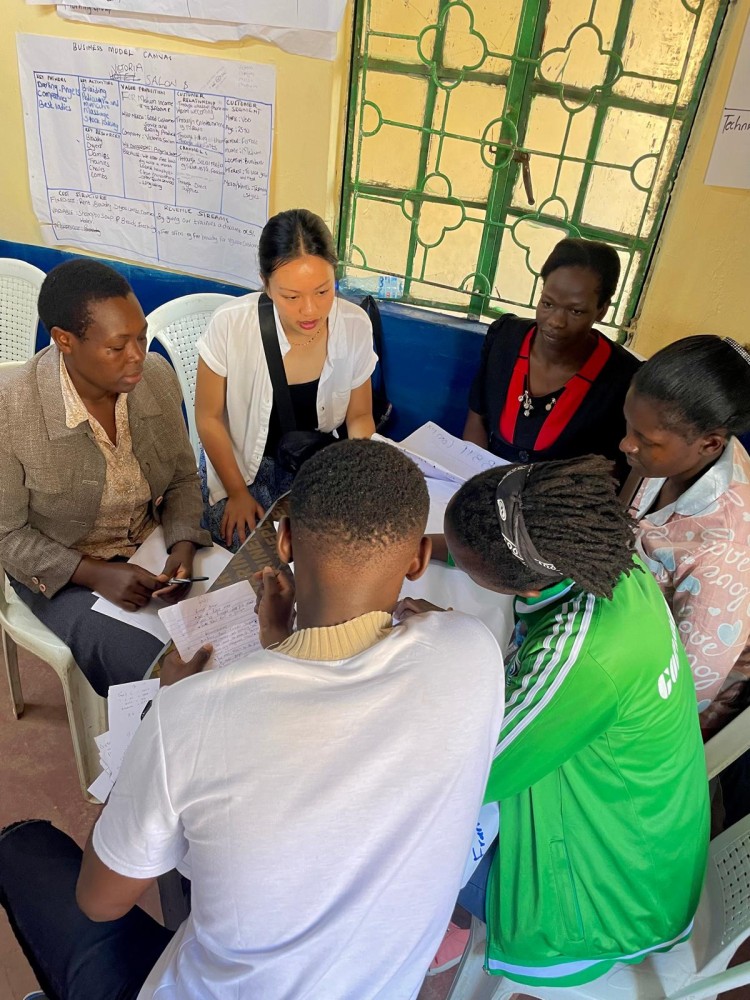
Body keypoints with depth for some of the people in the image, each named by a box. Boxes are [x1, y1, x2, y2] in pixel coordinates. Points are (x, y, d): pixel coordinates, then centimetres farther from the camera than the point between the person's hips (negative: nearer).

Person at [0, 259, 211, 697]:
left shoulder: (157, 376, -11)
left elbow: (184, 479, 2)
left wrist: (183, 547, -16)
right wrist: (95, 574, -24)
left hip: (153, 546, 4)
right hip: (62, 572, -3)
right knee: (156, 674, -24)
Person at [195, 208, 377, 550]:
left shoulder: (355, 326, -15)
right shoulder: (231, 325, -23)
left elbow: (359, 417, 0)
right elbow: (209, 418, -8)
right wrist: (238, 493, -5)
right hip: (240, 466, -2)